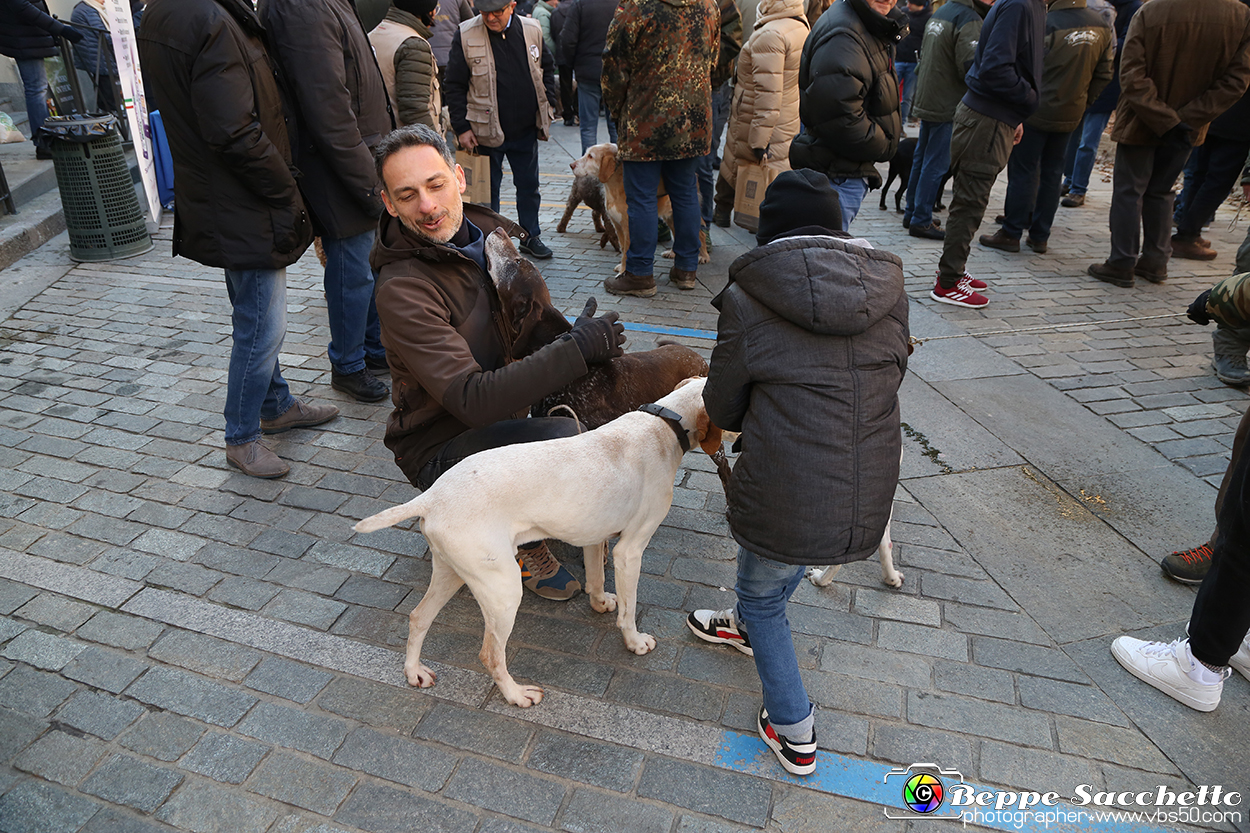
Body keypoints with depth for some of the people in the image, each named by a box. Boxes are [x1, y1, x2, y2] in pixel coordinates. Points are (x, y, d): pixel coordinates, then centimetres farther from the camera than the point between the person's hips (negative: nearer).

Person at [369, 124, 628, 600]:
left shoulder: (489, 232, -1)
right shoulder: (402, 291, -26)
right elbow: (473, 400, -35)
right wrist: (576, 350, -33)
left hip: (505, 410, 8)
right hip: (442, 446, -8)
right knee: (565, 440, -31)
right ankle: (522, 542, -3)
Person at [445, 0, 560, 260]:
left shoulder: (531, 30, 1)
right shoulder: (465, 36, -8)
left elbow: (547, 68, 16)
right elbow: (455, 86, -6)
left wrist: (548, 101, 6)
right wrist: (462, 127, -10)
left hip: (526, 129, 3)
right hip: (486, 131, -3)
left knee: (529, 185, 14)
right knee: (487, 188, 7)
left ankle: (530, 236, 30)